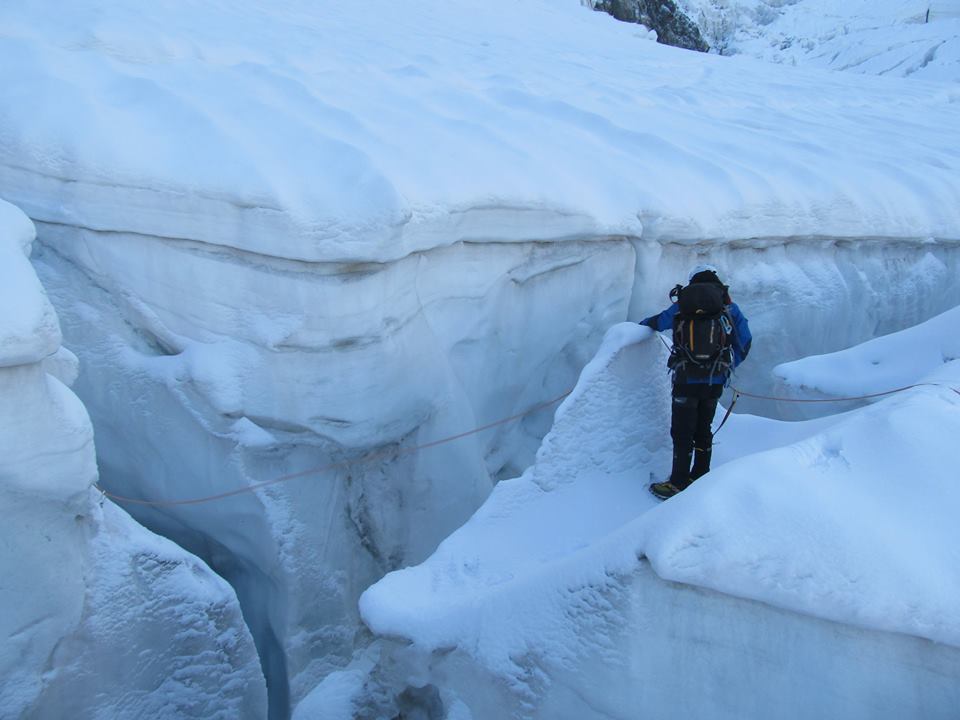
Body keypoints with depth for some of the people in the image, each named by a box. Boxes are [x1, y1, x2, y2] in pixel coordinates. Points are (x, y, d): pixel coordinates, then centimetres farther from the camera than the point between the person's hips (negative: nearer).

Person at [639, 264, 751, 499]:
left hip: (686, 380, -2)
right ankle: (701, 477, 24)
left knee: (682, 432, 5)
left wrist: (640, 324, 41)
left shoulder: (682, 305, 4)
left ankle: (679, 484, 6)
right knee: (703, 429, 18)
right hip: (715, 381, 2)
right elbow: (744, 342, 4)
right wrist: (726, 367, 14)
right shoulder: (729, 306, 6)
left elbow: (656, 322, 19)